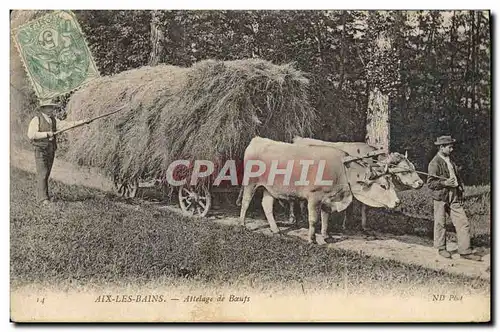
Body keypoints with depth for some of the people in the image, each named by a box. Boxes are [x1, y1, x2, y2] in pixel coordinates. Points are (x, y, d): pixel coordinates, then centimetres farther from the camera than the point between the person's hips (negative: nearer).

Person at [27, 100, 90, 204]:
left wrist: (83, 121, -3)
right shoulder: (36, 120, -7)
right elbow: (31, 135, -16)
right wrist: (47, 134, -18)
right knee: (42, 174, -10)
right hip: (40, 150, -6)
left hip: (51, 151, 6)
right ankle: (43, 198, -10)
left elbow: (67, 124, 6)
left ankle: (40, 195, 19)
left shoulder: (53, 120, 12)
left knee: (46, 174, 9)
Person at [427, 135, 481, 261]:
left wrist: (460, 188, 14)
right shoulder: (435, 163, -10)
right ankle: (441, 248, 23)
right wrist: (444, 183, -24)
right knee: (440, 224, 6)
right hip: (441, 198, -7)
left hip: (454, 198, 7)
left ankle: (465, 251, 4)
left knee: (463, 223, 0)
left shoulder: (450, 161, 15)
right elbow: (430, 182, -13)